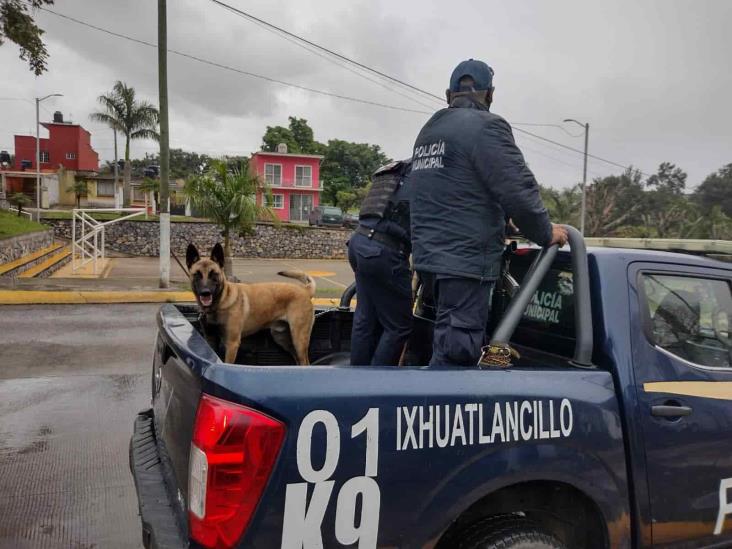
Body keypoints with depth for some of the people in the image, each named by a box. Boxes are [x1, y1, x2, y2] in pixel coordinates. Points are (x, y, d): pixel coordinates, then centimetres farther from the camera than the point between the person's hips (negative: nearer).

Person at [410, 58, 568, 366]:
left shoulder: (428, 131, 19)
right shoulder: (486, 126, -8)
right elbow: (518, 191, -16)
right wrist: (546, 234, 0)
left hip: (428, 256, 9)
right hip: (465, 260, -9)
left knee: (448, 347, 20)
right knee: (453, 357, -7)